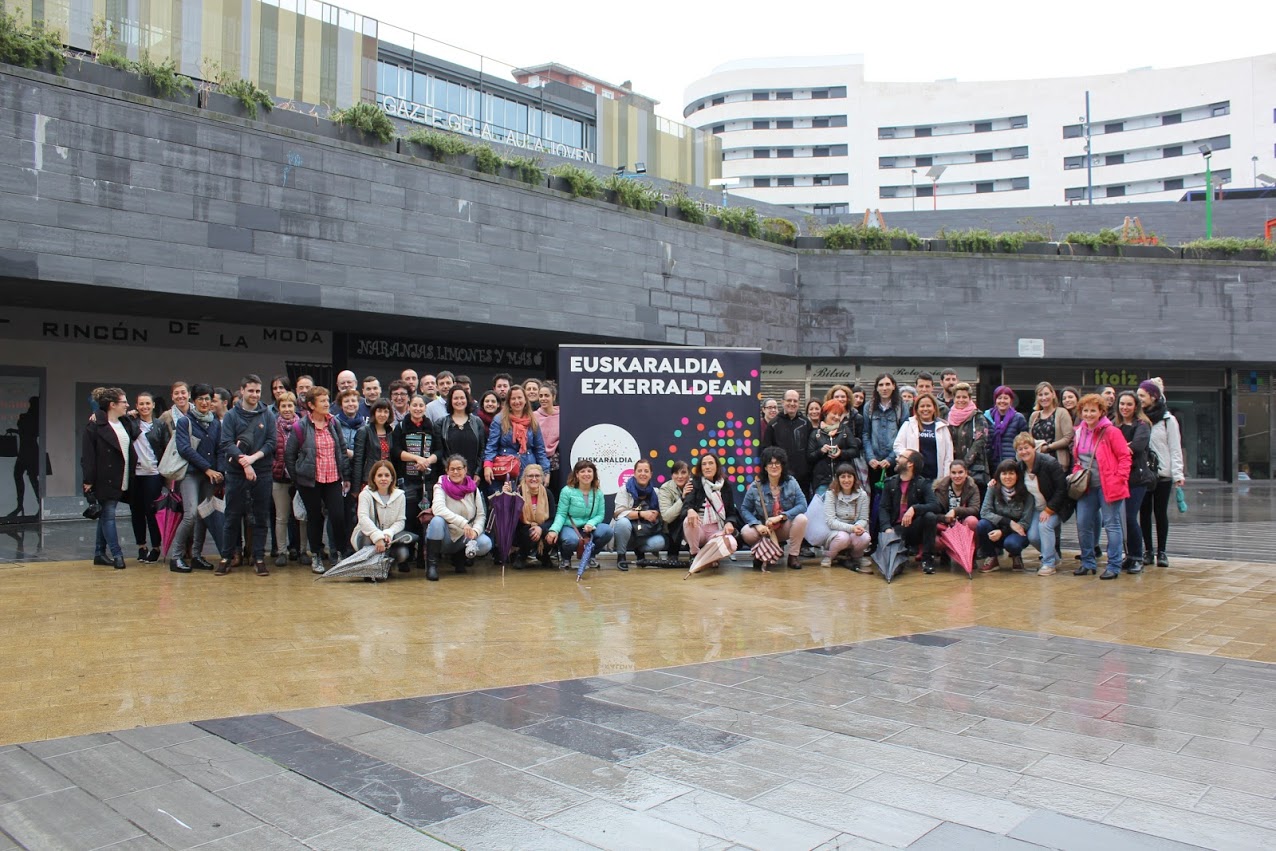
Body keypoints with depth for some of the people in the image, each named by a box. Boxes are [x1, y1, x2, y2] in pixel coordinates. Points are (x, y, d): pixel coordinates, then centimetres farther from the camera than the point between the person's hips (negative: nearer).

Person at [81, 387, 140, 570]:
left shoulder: (126, 422, 10)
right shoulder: (95, 425, -11)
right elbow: (87, 454, -14)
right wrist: (88, 480, -17)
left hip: (120, 481, 7)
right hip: (104, 480, -7)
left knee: (106, 516, 13)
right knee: (108, 515, -4)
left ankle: (100, 554, 20)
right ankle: (117, 555, -3)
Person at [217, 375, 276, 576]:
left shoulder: (267, 416, 6)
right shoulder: (231, 416, 3)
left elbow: (271, 443, 0)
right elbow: (226, 444, -6)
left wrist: (253, 457, -15)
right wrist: (243, 462, -19)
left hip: (262, 473, 1)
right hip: (236, 473, -1)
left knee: (261, 517, 4)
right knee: (233, 517, 5)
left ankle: (259, 558, 11)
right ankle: (226, 557, 14)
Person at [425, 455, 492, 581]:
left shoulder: (473, 489, 2)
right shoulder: (441, 486, -8)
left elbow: (481, 515, 0)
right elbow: (438, 509, -27)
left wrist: (475, 530, -22)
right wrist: (463, 523, -36)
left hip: (465, 538, 3)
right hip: (444, 539, -3)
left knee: (486, 544, -25)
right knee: (437, 520, -33)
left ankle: (460, 558, 9)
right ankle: (431, 564, -19)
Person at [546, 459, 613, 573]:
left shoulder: (598, 493, 3)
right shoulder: (567, 491, -8)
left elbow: (600, 515, 1)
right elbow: (561, 514, -9)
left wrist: (591, 524, -21)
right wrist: (554, 530, -27)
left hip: (589, 528, 4)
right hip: (569, 526, -4)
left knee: (607, 531, -26)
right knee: (572, 540, -38)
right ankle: (566, 557, 4)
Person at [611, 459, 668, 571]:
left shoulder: (655, 492, 4)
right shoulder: (625, 490, -7)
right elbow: (619, 513, -17)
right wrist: (641, 514, -27)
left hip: (646, 533, 3)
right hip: (626, 528, -3)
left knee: (660, 542, -24)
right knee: (623, 522, -34)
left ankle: (639, 550, 9)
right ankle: (621, 555, -12)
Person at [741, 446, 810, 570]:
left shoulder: (791, 483, -7)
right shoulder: (756, 487, -8)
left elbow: (802, 505, -16)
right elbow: (744, 509, -5)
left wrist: (780, 517, -26)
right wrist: (757, 525, -23)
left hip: (785, 528, 1)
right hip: (764, 529, 0)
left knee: (801, 518, -28)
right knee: (746, 532, -31)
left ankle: (792, 556, -11)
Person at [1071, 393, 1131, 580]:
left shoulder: (1111, 432, -9)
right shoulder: (1079, 432, 9)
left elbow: (1124, 457, -10)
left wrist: (1118, 479, -16)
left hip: (1108, 486, -6)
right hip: (1086, 487, 6)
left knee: (1111, 525, 0)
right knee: (1083, 524, 8)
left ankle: (1114, 566, 6)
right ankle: (1087, 562, 21)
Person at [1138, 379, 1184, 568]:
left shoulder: (1168, 420, -2)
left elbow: (1175, 449, -3)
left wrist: (1178, 474, -10)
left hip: (1162, 474, -3)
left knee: (1161, 513, 4)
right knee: (1144, 513, 5)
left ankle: (1161, 552, 12)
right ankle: (1148, 551, 13)